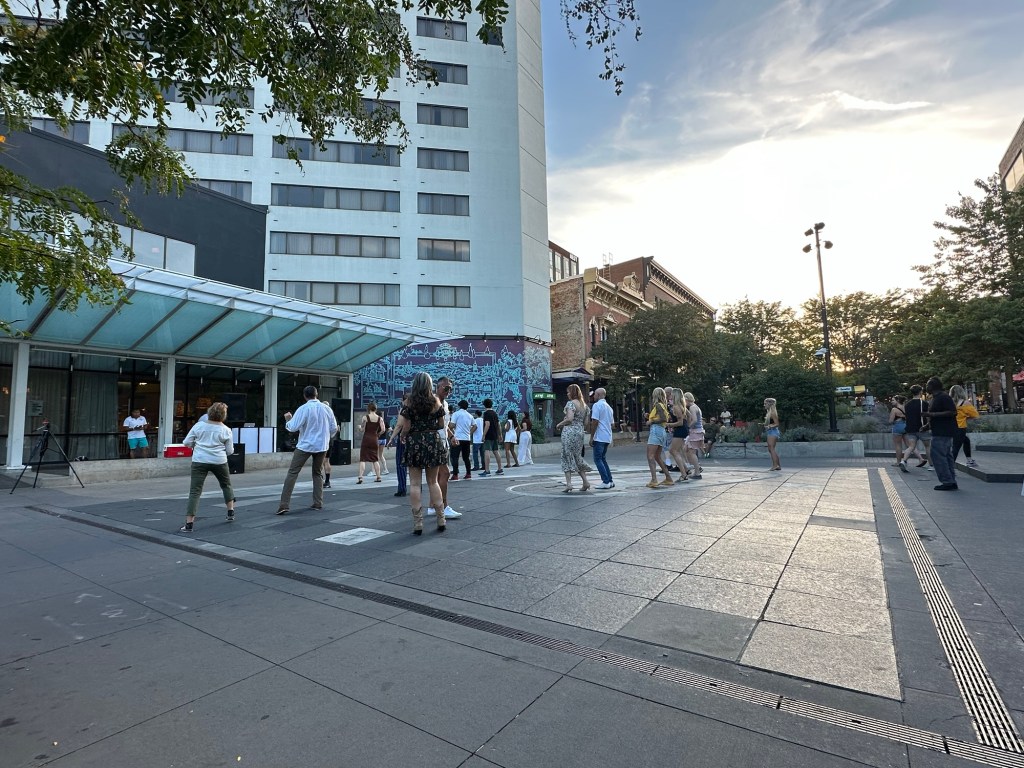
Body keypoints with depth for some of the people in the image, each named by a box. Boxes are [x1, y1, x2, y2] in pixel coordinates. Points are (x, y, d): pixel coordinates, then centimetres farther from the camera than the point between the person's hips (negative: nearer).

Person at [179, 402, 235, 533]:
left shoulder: (199, 425, 0)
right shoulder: (226, 430, -2)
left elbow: (187, 442, 3)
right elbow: (230, 451, 3)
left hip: (200, 461, 0)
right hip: (219, 461, 0)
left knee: (195, 491, 0)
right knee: (226, 485, 23)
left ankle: (189, 523, -5)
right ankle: (231, 513, 29)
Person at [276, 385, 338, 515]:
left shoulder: (303, 409, -10)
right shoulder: (326, 409, 1)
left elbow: (293, 427, -14)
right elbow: (334, 428, 5)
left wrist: (288, 420, 7)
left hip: (305, 446, -4)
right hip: (321, 446, 4)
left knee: (292, 473, 1)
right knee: (318, 474, 17)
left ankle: (284, 504, -6)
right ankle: (318, 503, 15)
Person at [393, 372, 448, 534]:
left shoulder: (408, 402, -4)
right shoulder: (436, 401, 2)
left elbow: (405, 427, -7)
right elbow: (441, 425, 7)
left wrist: (402, 435, 14)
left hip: (414, 443, -2)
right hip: (433, 441, 2)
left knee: (415, 483, 3)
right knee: (433, 482, 12)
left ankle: (418, 523, 3)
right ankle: (441, 519, 13)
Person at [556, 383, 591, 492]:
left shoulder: (570, 403, -9)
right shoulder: (584, 405, 14)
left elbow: (569, 418, -20)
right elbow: (586, 423, 13)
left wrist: (560, 424, -6)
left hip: (569, 431, -7)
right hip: (580, 433, 7)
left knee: (567, 456, -1)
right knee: (578, 457, 16)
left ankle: (569, 483, -6)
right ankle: (585, 482, 13)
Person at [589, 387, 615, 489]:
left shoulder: (597, 405, -9)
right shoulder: (609, 407, 17)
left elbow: (595, 422, -15)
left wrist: (591, 437, -12)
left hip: (599, 437, -8)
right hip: (607, 437, 8)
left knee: (598, 459, -3)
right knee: (602, 459, 16)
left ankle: (606, 482, -7)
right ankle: (610, 481, 13)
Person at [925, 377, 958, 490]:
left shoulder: (944, 397, -13)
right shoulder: (935, 398, 18)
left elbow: (953, 412, -21)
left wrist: (933, 414, -22)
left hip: (942, 433, -11)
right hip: (940, 431, 11)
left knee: (937, 455, -11)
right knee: (947, 456, 11)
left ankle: (947, 481, -9)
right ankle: (952, 482, 16)